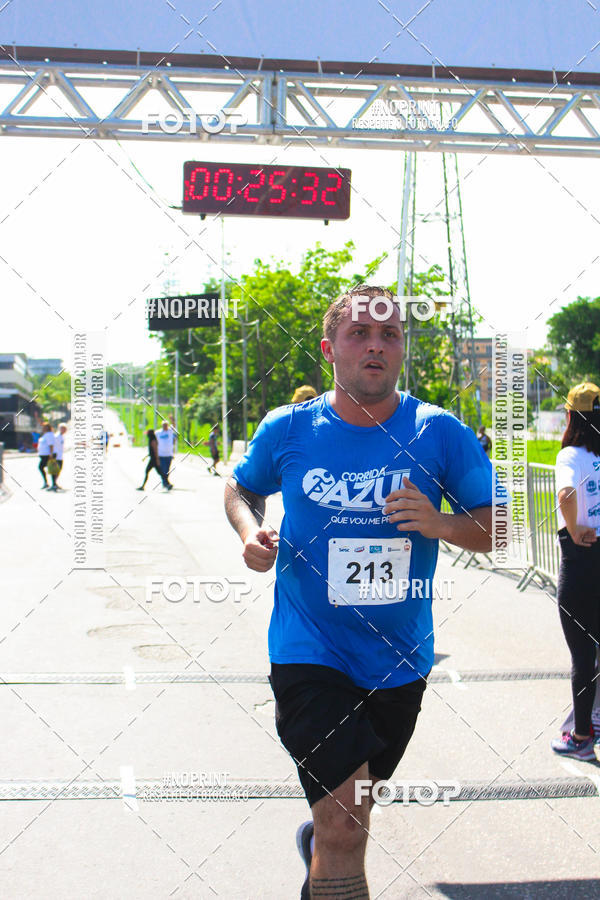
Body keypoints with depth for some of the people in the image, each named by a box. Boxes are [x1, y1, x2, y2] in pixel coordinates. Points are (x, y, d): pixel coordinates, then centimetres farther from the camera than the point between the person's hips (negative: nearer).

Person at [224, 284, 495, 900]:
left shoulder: (440, 433, -7)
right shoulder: (287, 430, -6)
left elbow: (501, 528, -3)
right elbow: (241, 489, 13)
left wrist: (440, 524, -22)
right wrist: (250, 532, -8)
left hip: (398, 659, 3)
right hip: (309, 652, -3)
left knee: (351, 813, 25)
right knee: (345, 831, -14)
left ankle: (315, 842, 59)